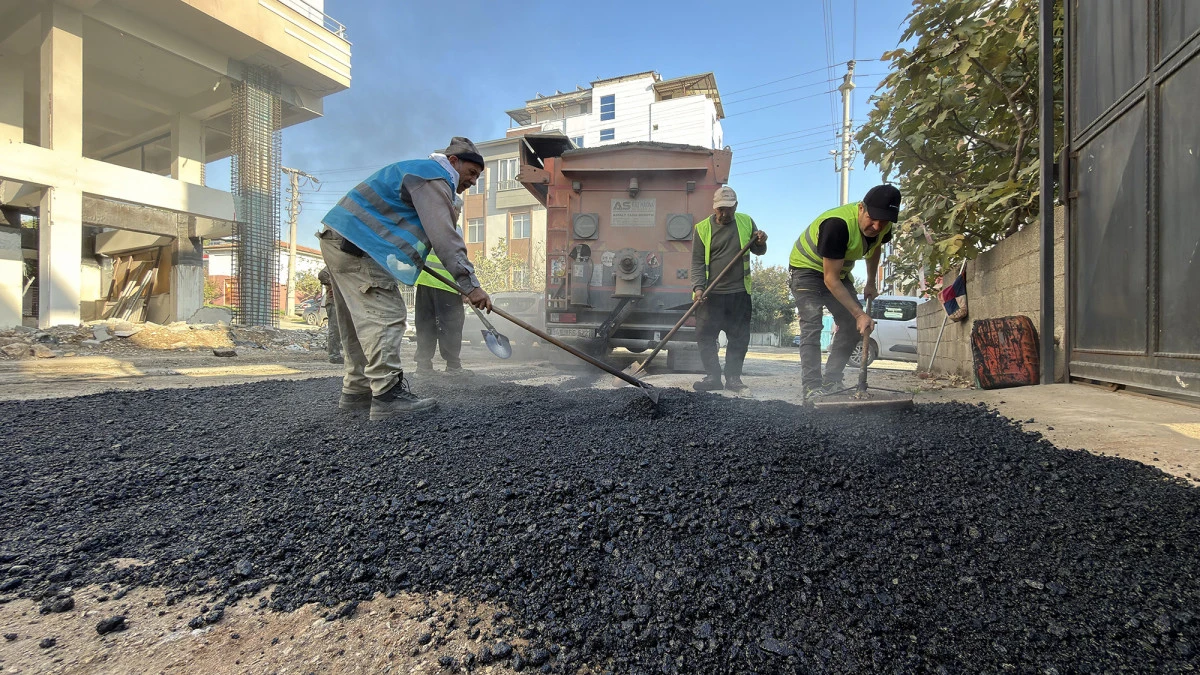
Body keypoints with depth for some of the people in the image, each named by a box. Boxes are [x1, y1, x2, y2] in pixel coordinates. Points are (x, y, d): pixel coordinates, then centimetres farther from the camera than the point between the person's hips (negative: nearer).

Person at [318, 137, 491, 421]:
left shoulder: (422, 172, 25)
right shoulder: (433, 178, -10)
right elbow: (445, 238, -20)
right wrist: (470, 285, -21)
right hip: (354, 246, -11)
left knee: (361, 320, 12)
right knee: (385, 315, -15)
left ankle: (356, 391, 18)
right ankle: (387, 395, -17)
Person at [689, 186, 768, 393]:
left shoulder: (746, 222, 9)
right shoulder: (702, 228, 1)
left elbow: (758, 251, 21)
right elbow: (697, 263, -2)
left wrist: (761, 242, -2)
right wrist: (698, 287, -16)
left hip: (739, 293, 2)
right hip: (710, 294, -2)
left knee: (739, 338, 5)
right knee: (705, 336, -3)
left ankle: (733, 377, 17)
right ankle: (713, 376, 9)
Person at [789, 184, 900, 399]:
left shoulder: (883, 227, -12)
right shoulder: (837, 224, -36)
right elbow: (830, 279, -33)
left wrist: (870, 283, 13)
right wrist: (859, 314, -33)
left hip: (839, 271, 8)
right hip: (807, 268, -7)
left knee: (852, 325, 0)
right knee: (812, 326, -21)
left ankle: (831, 381, 7)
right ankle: (812, 387, -21)